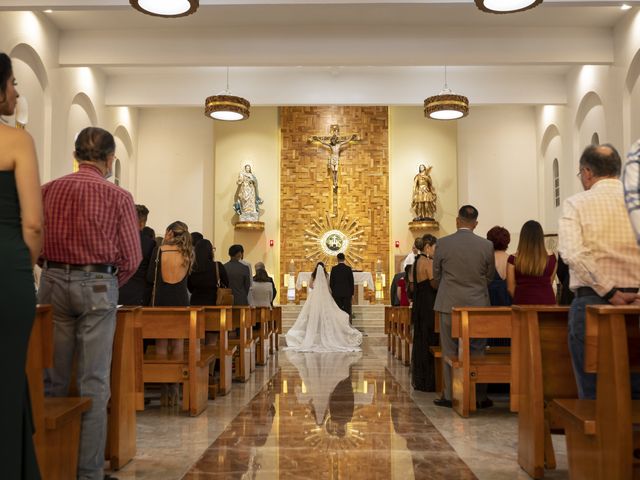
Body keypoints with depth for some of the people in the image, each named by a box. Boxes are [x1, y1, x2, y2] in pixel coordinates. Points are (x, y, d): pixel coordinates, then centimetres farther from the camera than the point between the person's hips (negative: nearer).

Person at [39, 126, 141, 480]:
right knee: (93, 383, 2)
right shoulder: (118, 197, -5)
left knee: (52, 378, 13)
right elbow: (131, 257, -4)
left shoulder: (48, 190, 4)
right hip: (97, 285, -3)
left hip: (53, 282, 3)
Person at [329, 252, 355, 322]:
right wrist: (352, 293, 7)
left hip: (337, 293, 0)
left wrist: (333, 291, 12)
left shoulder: (334, 269, -3)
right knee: (347, 311, 1)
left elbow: (331, 282, 1)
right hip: (347, 293, 0)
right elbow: (351, 282, 0)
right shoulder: (348, 268, -2)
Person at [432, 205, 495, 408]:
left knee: (449, 352, 7)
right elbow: (490, 277, 8)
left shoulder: (443, 243, -5)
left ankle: (449, 396, 12)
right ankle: (480, 396, 14)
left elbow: (436, 276, 5)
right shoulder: (487, 245, -3)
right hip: (478, 304, 1)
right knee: (477, 352, 9)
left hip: (450, 305, -1)